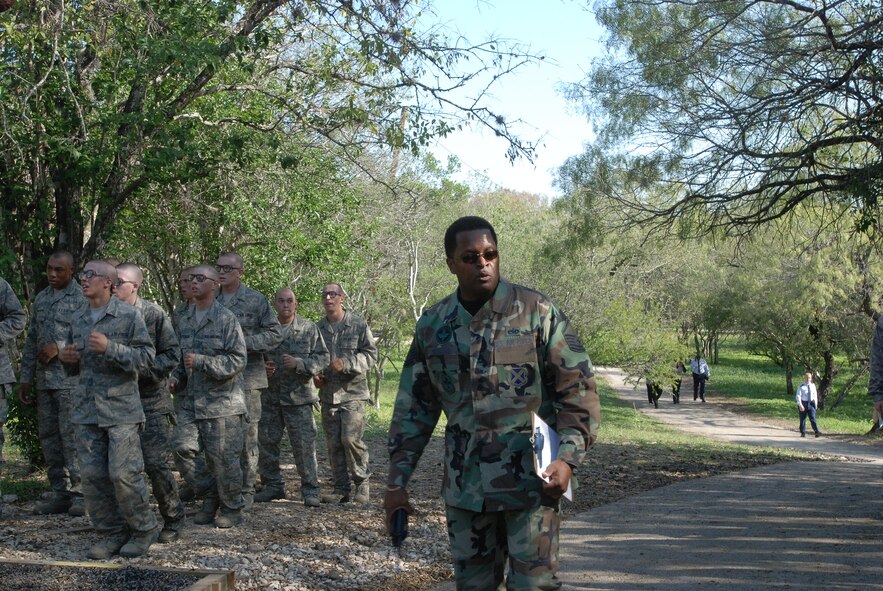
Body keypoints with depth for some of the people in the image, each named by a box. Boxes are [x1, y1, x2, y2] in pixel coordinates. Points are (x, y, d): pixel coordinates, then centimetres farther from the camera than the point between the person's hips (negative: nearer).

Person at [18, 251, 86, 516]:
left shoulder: (82, 298, -3)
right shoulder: (40, 298, 16)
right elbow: (31, 341, 19)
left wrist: (59, 347, -17)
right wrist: (25, 379, 16)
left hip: (71, 379, -7)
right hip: (44, 381, 7)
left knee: (72, 436, -8)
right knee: (48, 436, 8)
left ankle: (80, 494, -2)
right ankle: (60, 493, 15)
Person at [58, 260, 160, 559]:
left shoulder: (128, 315, -4)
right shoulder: (77, 320, 13)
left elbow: (147, 357, -9)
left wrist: (110, 348, -19)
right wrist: (67, 360, 2)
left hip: (120, 408, -6)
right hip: (86, 409, 6)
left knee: (123, 473, -8)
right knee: (92, 475, 4)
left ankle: (144, 529, 11)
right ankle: (112, 533, 17)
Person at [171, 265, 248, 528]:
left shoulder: (226, 319, -8)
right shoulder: (184, 319, 12)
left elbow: (238, 359, -14)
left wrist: (201, 361, -21)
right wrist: (176, 378, 6)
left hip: (221, 400, -6)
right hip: (191, 400, 6)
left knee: (223, 457, -1)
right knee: (184, 447, -5)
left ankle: (232, 509, 16)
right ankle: (210, 496, 15)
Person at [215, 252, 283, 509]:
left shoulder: (255, 300, -1)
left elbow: (275, 334, -4)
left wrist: (243, 341, -15)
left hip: (246, 378, -4)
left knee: (246, 436, -1)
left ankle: (246, 490, 8)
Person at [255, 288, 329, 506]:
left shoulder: (309, 329, 2)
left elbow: (323, 357, 0)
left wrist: (299, 363, -15)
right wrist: (262, 368, -4)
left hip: (298, 396, -3)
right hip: (268, 396, 3)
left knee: (304, 444, -5)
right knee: (266, 443, 7)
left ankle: (310, 490, 5)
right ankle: (272, 486, 22)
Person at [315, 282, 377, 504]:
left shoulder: (359, 325, -2)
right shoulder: (318, 328, 10)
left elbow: (370, 354, -5)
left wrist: (346, 364, -19)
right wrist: (316, 375, 3)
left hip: (352, 391, -4)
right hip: (328, 394, 5)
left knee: (351, 438, -14)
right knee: (333, 444, 5)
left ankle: (362, 483, 5)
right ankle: (341, 488, 14)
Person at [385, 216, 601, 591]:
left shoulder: (537, 312, -5)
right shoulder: (432, 326, 5)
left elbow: (578, 389, -4)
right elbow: (414, 408, 10)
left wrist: (568, 458, -15)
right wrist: (397, 481, 6)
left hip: (530, 481, -3)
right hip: (465, 486, 4)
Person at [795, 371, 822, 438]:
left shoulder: (813, 385, 7)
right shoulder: (801, 386, -6)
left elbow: (815, 395, 15)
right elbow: (798, 396, -11)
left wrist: (816, 403, 11)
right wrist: (800, 405, -20)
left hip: (811, 403, 2)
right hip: (803, 403, -2)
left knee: (813, 419, -7)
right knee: (803, 419, 7)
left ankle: (817, 432, -15)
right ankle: (803, 433, 17)